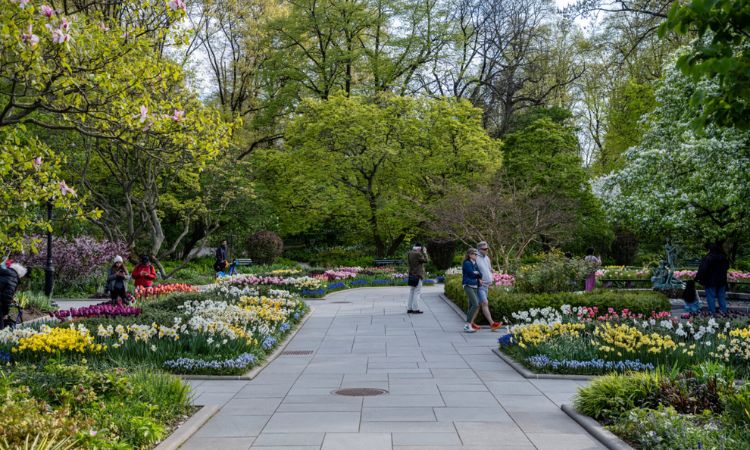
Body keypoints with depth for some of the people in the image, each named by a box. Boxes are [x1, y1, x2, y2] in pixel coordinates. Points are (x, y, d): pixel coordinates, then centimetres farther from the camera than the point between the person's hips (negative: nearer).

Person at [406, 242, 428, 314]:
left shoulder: (409, 254, 7)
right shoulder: (418, 254, -17)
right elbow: (425, 260, -12)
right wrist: (424, 252, -1)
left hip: (411, 275, 8)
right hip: (418, 275, -8)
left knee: (412, 292, 13)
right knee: (417, 292, -4)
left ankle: (409, 308, 15)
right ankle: (415, 309, -4)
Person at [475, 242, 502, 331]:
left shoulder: (487, 258, 14)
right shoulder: (476, 259, -12)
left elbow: (490, 270, 25)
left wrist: (491, 278, 9)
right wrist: (478, 280, -20)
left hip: (486, 285, 8)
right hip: (480, 285, -8)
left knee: (479, 304, 10)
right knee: (485, 303, -12)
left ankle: (471, 323, 16)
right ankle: (492, 324, -14)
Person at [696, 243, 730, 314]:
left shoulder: (707, 258, -18)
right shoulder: (724, 258, 5)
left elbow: (702, 270, -21)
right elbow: (726, 268, 20)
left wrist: (697, 277, -12)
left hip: (711, 282, -6)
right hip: (722, 281, 6)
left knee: (711, 297, 2)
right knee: (721, 296, 15)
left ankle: (712, 311, 4)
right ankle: (724, 310, 19)